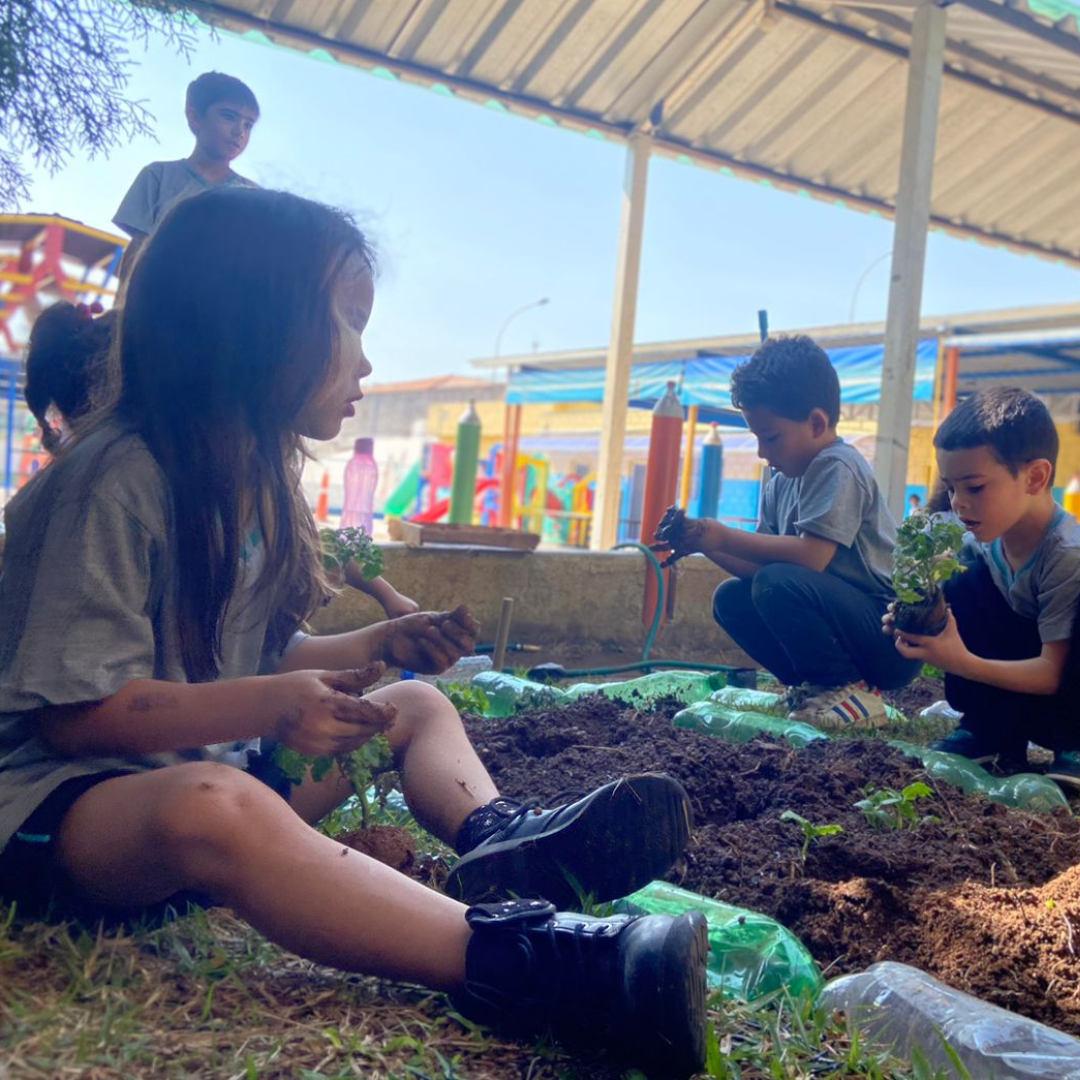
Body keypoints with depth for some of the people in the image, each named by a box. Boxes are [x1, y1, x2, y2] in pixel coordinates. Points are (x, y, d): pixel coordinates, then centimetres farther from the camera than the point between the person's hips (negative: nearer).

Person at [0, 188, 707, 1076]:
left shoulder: (255, 476, 10)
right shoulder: (118, 478, -19)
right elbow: (71, 712, -21)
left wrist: (379, 647, 3)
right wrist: (269, 705, -29)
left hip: (219, 763, 10)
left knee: (418, 705, 11)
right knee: (213, 805, -42)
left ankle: (499, 835, -20)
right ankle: (505, 954, -51)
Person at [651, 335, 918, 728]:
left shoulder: (838, 468, -15)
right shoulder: (781, 484, 11)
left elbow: (812, 557, -28)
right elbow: (760, 565, 7)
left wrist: (725, 537, -22)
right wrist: (706, 544, -7)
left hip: (892, 641, -9)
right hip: (844, 619, 9)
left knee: (778, 584, -29)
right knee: (731, 598, 2)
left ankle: (851, 691, -11)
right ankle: (815, 687, 7)